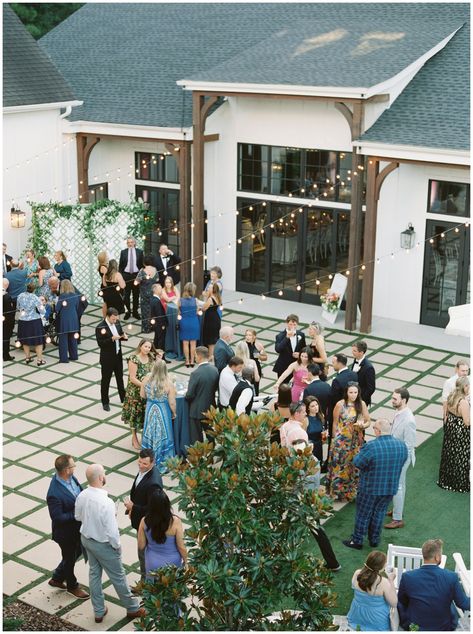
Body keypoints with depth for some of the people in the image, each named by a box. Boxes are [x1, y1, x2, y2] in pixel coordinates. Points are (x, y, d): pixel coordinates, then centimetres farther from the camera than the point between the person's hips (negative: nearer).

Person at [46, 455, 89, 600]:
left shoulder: (71, 478, -12)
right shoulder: (54, 494, -36)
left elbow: (81, 494, 6)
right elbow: (58, 517, -28)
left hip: (77, 527, 8)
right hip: (66, 533, -8)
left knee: (77, 552, 27)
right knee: (69, 559, 18)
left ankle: (57, 579, 49)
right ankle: (72, 586, 45)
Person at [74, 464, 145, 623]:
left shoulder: (82, 496, -15)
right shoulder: (106, 503, -36)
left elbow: (78, 517, 3)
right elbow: (112, 531, -28)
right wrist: (117, 546, -10)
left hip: (86, 538, 6)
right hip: (103, 544, -6)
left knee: (94, 573, 23)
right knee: (118, 576, 14)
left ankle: (99, 611, 38)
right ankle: (132, 608, 34)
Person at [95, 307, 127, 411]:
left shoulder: (117, 323, -2)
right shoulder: (100, 328, -20)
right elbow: (100, 344, -23)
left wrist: (124, 337, -12)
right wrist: (112, 339, -33)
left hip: (118, 356, 6)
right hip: (107, 359, -6)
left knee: (120, 377, 21)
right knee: (105, 380, 9)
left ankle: (123, 398, 38)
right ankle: (105, 402, 22)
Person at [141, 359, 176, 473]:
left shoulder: (147, 379, -14)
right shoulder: (168, 383, -24)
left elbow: (142, 395, 0)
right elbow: (172, 403, -17)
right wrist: (174, 413, 1)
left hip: (150, 410, 3)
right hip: (163, 412, -3)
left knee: (150, 434, 19)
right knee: (162, 436, 12)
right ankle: (162, 463, 25)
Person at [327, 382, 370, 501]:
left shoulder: (361, 404, -4)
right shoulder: (340, 404, -10)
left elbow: (368, 422, 3)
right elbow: (334, 423, -1)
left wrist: (362, 425, -19)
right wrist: (335, 440, 2)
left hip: (356, 441, 2)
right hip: (341, 440, -2)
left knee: (354, 465, 8)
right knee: (339, 465, 4)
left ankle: (351, 492, 23)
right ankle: (337, 491, 19)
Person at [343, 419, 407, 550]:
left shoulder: (371, 446, -27)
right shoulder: (402, 445, -9)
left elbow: (357, 463, -17)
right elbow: (402, 461, 6)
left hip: (370, 487, -4)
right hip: (391, 488, 5)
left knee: (363, 514, 14)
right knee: (379, 513, 23)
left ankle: (357, 541, 26)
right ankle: (374, 540, 35)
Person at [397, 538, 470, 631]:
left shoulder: (407, 577, -21)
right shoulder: (451, 577, -24)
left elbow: (401, 601, -2)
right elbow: (463, 604, -11)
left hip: (414, 627, -1)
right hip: (444, 628, 1)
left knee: (400, 604, 28)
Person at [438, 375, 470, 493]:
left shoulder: (451, 396, -5)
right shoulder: (464, 402, -29)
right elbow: (467, 422, -24)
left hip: (450, 427, 8)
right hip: (461, 433, -8)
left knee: (449, 454, 22)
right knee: (460, 457, 9)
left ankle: (446, 479, 38)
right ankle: (459, 484, 23)